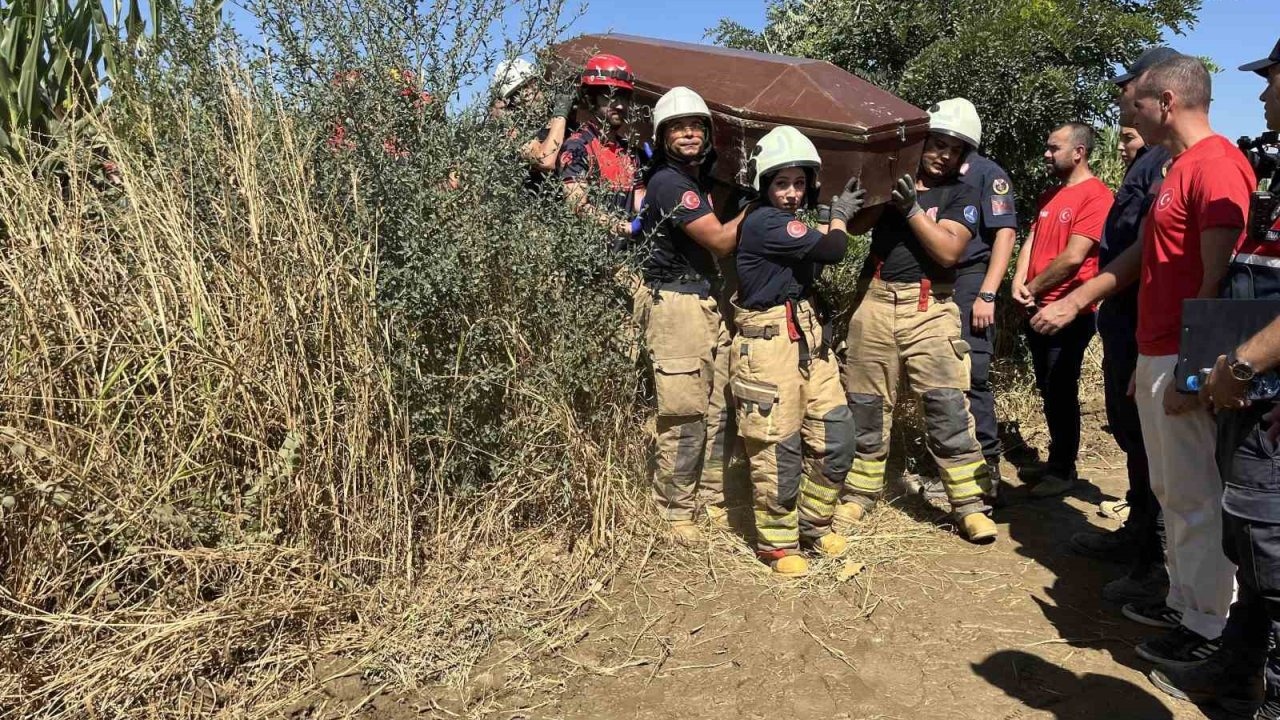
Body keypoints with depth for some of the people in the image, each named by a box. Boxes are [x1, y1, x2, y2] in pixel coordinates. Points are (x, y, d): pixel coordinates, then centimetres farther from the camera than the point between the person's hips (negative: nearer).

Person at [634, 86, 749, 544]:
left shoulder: (700, 178, 18)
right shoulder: (668, 181, -12)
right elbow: (720, 240, -14)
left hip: (709, 302, 9)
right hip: (675, 306, -9)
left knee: (720, 410, 10)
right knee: (684, 415, -6)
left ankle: (711, 501, 21)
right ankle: (676, 511, 8)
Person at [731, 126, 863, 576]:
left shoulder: (791, 223, 16)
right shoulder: (763, 222, -14)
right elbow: (832, 250, -17)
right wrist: (839, 215, 3)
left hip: (808, 335, 9)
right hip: (769, 343, -9)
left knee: (835, 436, 9)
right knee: (778, 448, -1)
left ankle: (814, 525, 28)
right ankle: (776, 543, 17)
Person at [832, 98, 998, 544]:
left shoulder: (963, 195, 5)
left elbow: (948, 251, -9)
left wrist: (912, 208, -15)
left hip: (930, 309, -2)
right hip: (876, 301, 2)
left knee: (947, 407, -7)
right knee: (865, 405, 8)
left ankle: (970, 503, 4)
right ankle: (859, 493, 21)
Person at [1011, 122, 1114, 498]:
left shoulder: (1096, 195, -13)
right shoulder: (1050, 195, 14)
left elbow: (1072, 257, -20)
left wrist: (1032, 288, -9)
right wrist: (1019, 284, -5)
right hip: (1038, 310, 8)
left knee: (1060, 392, 1)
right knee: (1048, 390, 15)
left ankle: (1062, 470, 14)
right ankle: (1057, 459, 29)